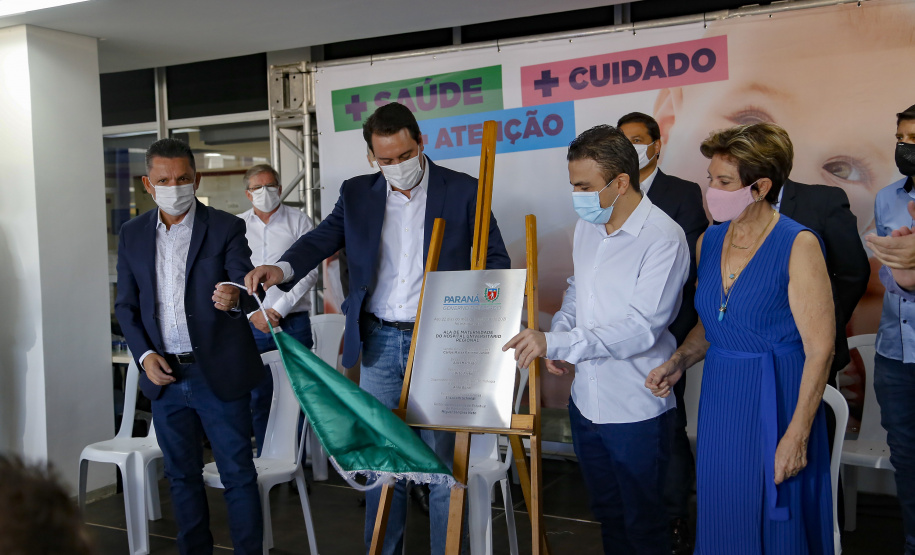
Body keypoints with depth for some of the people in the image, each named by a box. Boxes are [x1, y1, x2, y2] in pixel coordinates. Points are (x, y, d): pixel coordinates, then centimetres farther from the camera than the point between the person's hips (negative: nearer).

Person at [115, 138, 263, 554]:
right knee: (182, 476, 15)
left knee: (238, 474, 1)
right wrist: (145, 355, -3)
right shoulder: (132, 234, 7)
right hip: (164, 376, 4)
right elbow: (126, 305, 11)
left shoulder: (226, 228, -5)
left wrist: (235, 297, -37)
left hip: (219, 373, -4)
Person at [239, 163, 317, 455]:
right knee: (257, 397, 6)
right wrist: (253, 313, -6)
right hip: (250, 325, 2)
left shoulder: (299, 221, 3)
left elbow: (309, 272, -4)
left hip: (293, 323, -2)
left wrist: (278, 309, -11)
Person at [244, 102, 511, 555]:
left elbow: (496, 259, 2)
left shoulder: (463, 191, 0)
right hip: (378, 344, 3)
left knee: (441, 462, 4)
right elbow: (321, 240, -2)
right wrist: (280, 269, -23)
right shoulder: (357, 194, 7)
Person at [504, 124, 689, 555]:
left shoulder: (663, 238, -20)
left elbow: (642, 327, -26)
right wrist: (557, 334, 0)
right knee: (606, 513, 22)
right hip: (586, 400, 7)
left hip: (637, 410, -7)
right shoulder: (586, 227, 5)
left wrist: (556, 343, -30)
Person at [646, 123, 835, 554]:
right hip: (719, 400, 6)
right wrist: (678, 363, -1)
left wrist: (797, 435, -16)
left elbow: (820, 349, -14)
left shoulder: (798, 245, -13)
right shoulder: (709, 241, 6)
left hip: (776, 402, -5)